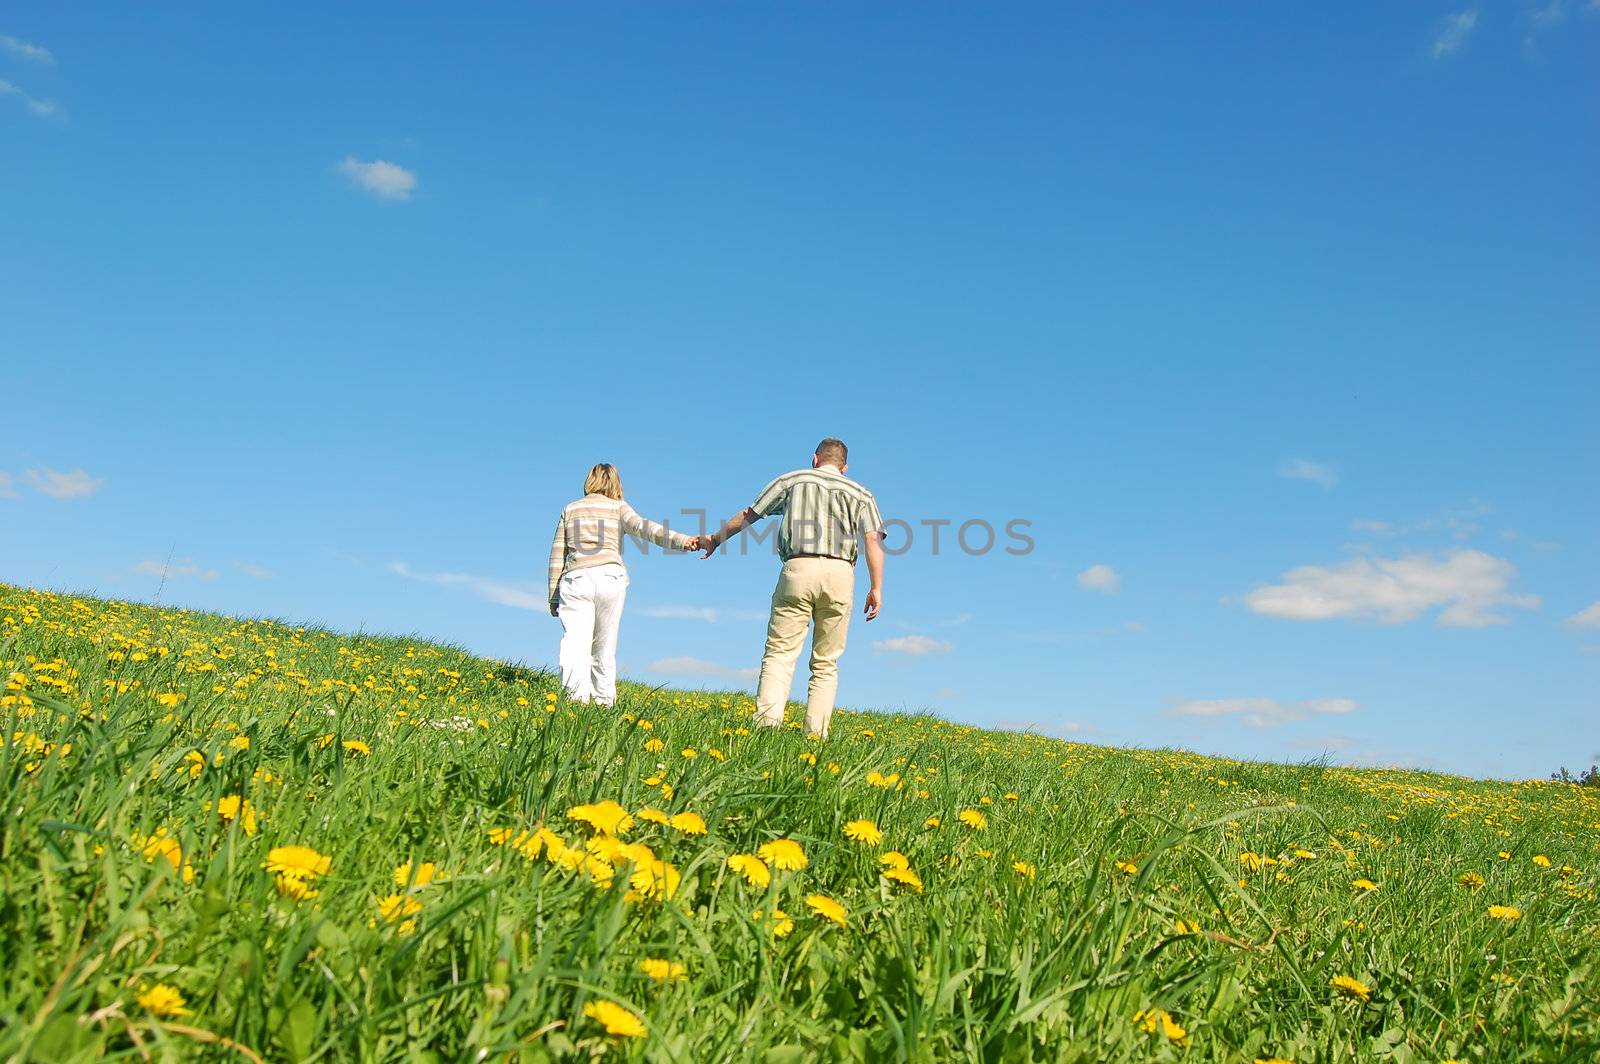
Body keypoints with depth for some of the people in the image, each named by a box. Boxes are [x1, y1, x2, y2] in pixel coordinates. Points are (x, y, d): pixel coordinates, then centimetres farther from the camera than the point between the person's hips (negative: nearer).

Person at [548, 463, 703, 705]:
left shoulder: (570, 509, 20)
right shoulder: (618, 508, 15)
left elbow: (557, 557, 16)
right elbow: (642, 527, -6)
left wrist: (553, 598, 19)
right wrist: (682, 540, -18)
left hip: (576, 579, 0)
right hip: (611, 578, 0)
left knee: (576, 644, -12)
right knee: (604, 647, 12)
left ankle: (578, 699, -30)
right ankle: (604, 702, 12)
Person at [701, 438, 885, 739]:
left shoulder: (792, 480, 18)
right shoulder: (860, 493, 19)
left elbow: (748, 515, 22)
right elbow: (873, 539, 3)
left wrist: (716, 538, 37)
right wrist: (877, 588, 1)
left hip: (799, 568, -1)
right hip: (840, 573, 1)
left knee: (779, 653, -4)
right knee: (825, 663, 8)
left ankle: (767, 724, -23)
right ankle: (815, 733, -2)